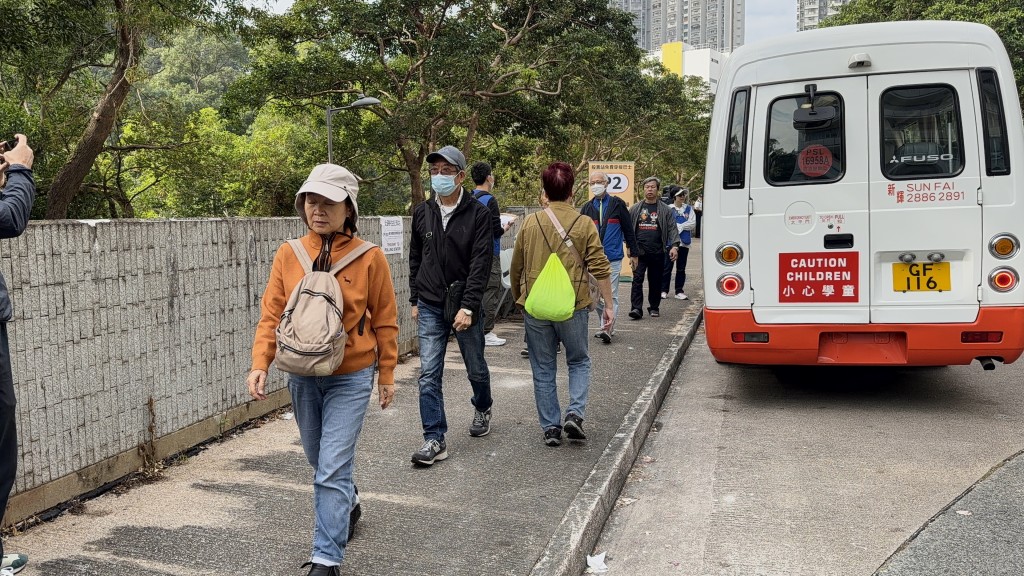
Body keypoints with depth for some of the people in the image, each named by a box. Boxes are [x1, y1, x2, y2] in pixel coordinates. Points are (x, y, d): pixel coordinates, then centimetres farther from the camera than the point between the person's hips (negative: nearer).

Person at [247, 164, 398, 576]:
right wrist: (260, 365, -13)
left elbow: (385, 321, -2)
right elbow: (271, 315, -2)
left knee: (332, 469, -8)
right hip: (302, 376, 4)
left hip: (350, 378, -4)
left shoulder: (370, 258, -10)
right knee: (319, 461, 21)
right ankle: (346, 500, 51)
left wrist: (387, 375, 2)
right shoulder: (288, 255, -3)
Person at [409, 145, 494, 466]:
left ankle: (482, 409, 43)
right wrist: (415, 300, 12)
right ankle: (435, 440, 2)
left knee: (476, 368, 14)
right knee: (429, 374, -3)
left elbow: (481, 264, -14)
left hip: (465, 306, -2)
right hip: (430, 307, 3)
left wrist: (468, 307, -20)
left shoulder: (478, 214, -9)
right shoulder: (422, 213, 4)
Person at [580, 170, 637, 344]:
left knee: (610, 295, -8)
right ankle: (607, 326, 20)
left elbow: (628, 230, 4)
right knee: (596, 296, 9)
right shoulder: (587, 208, 11)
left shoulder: (617, 204, 2)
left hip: (613, 259, -4)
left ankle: (608, 329, -12)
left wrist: (634, 253, 4)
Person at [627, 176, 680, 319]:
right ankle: (636, 308, -11)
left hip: (657, 252, 1)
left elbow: (672, 229, 1)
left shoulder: (665, 209, 7)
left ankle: (654, 307, 21)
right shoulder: (635, 209, 9)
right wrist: (630, 248, 2)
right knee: (637, 279, -10)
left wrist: (674, 246, -12)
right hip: (639, 252, 0)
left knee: (655, 281, 8)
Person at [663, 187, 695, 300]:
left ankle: (679, 291, 13)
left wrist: (678, 226, -10)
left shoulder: (689, 209, 8)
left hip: (684, 243, 3)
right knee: (667, 267, 0)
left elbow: (693, 223, -2)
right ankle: (664, 290, 8)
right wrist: (683, 226, -8)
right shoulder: (668, 209, -2)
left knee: (681, 268, 7)